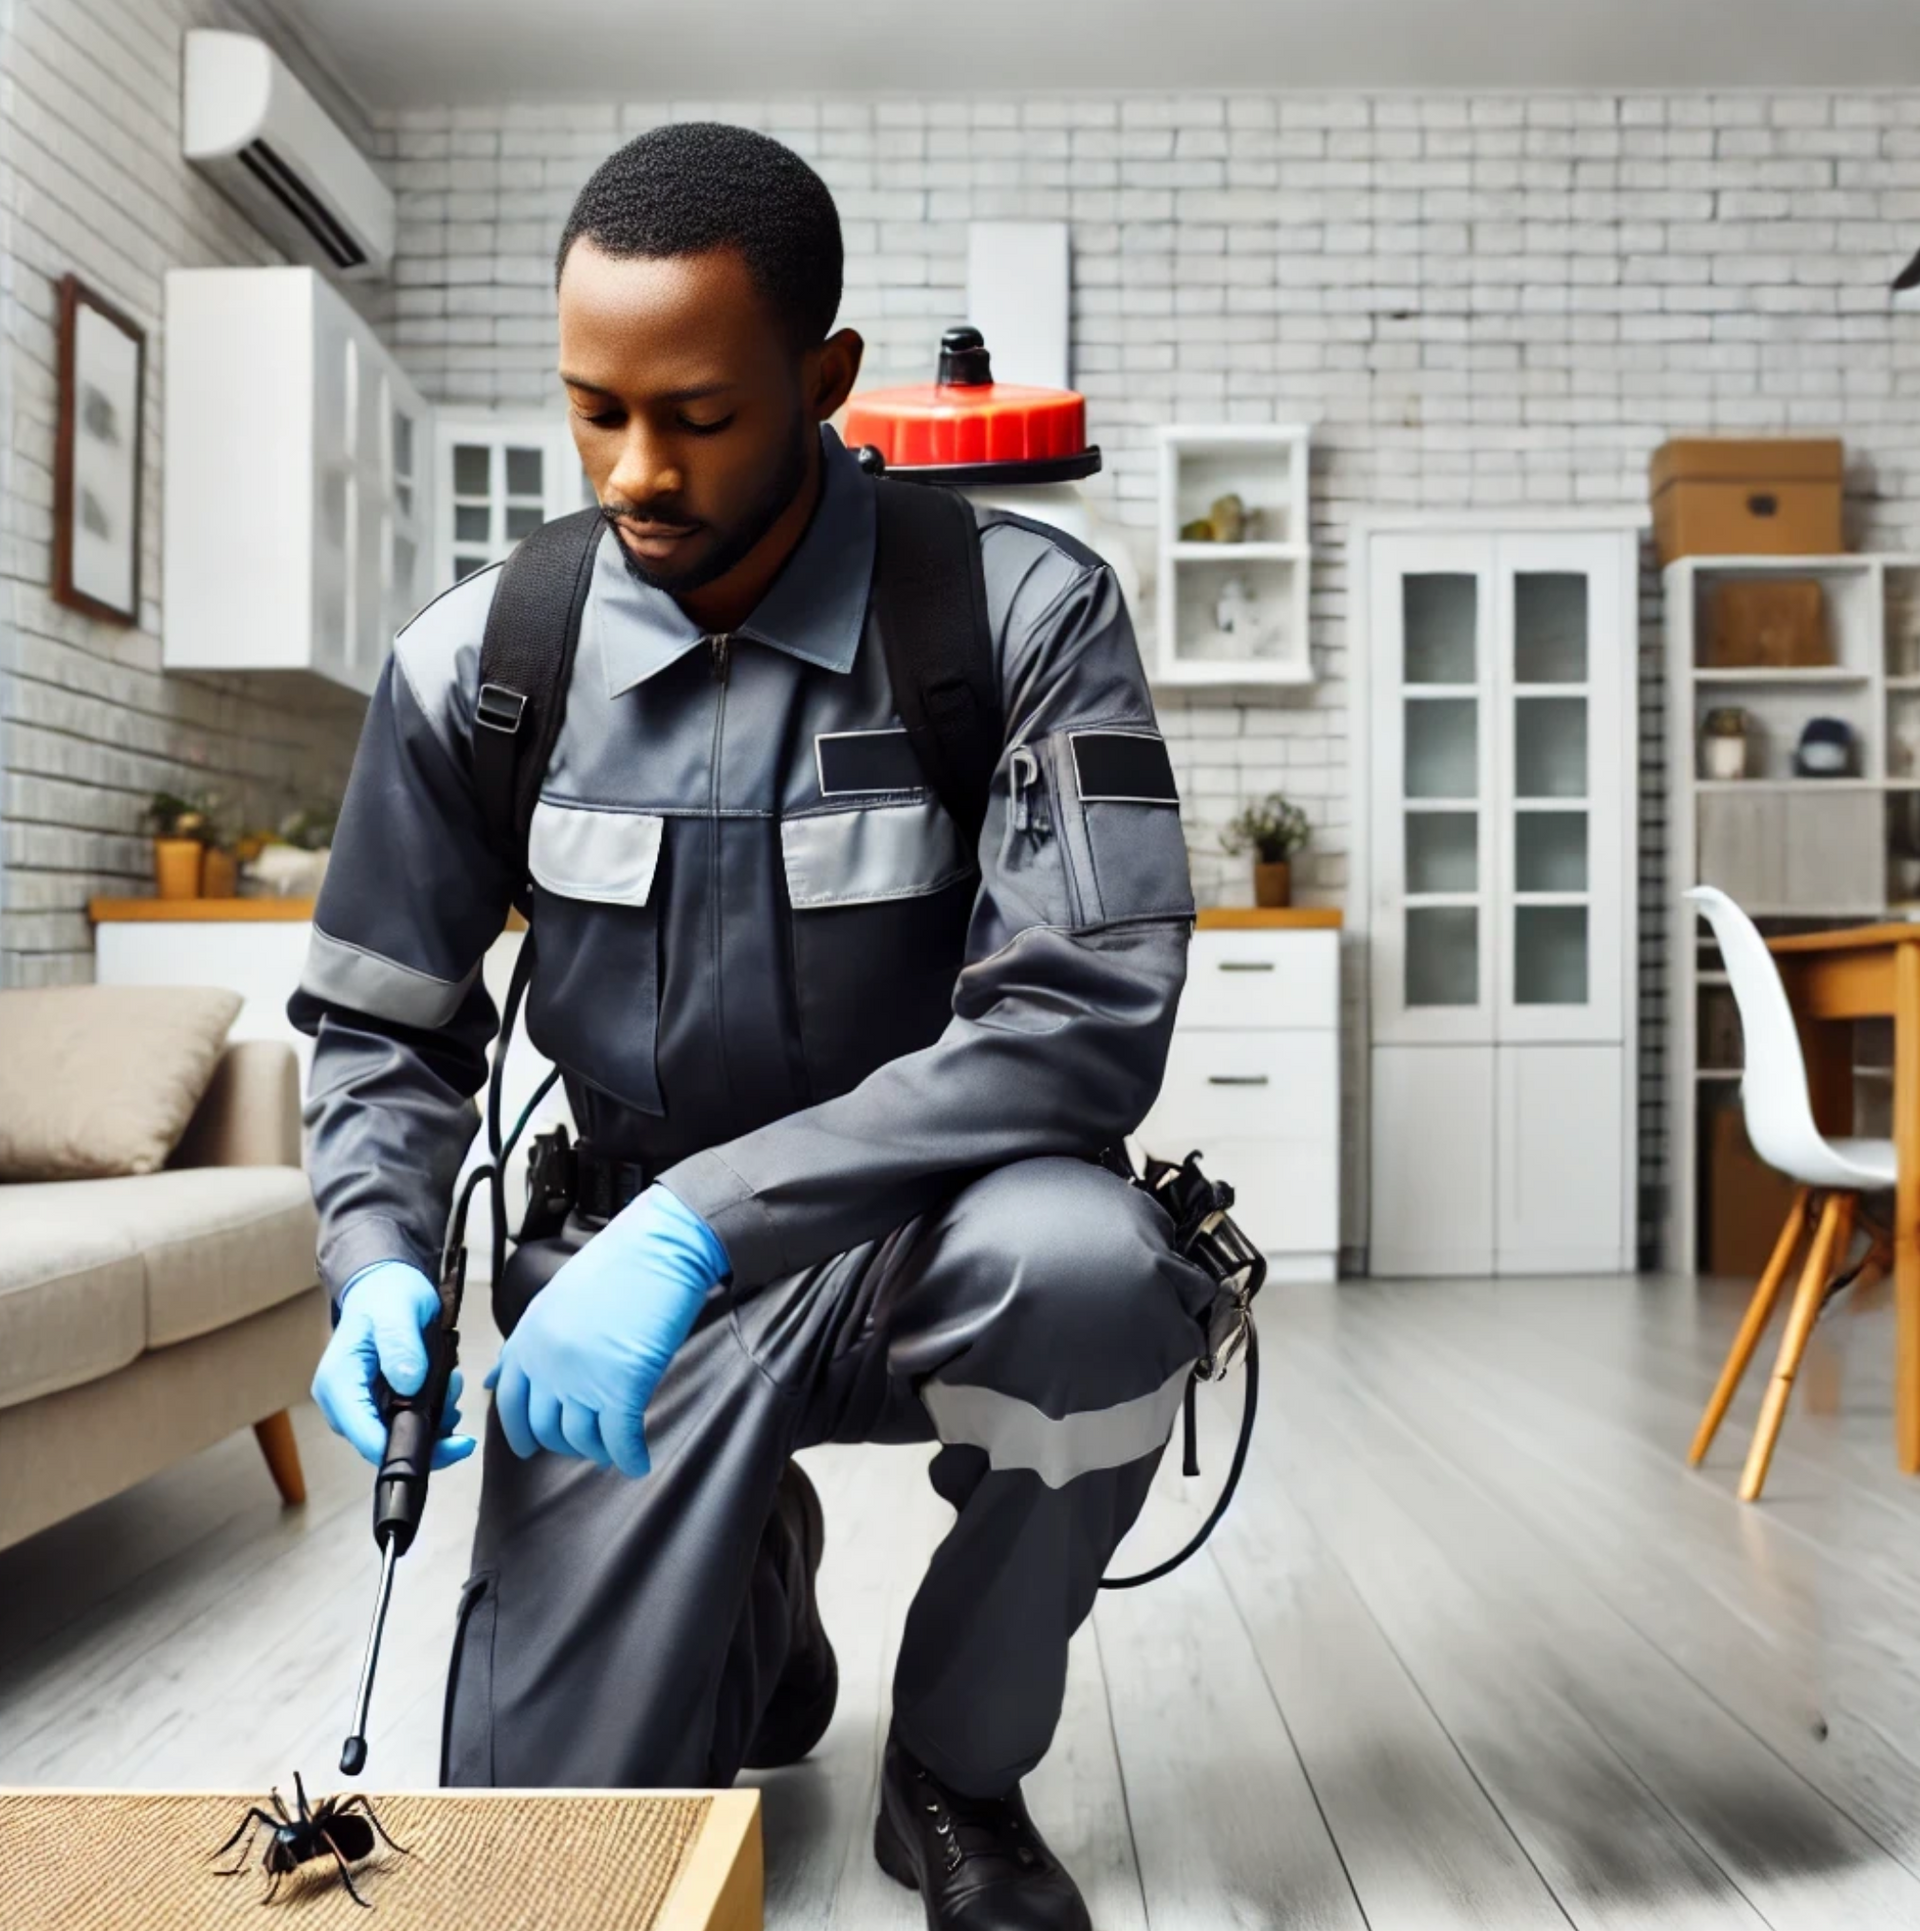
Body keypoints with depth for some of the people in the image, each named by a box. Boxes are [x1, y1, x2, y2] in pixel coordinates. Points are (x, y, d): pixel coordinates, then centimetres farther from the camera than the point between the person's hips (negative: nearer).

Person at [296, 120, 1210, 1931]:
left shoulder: (1023, 612, -14)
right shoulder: (476, 661, -4)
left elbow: (1087, 1015, -23)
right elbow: (382, 1024, 5)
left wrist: (702, 1222, -31)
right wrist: (380, 1267, -15)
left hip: (923, 1244, -1)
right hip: (625, 1266, 2)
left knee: (1084, 1265, -37)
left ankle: (957, 1775, -5)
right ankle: (758, 1597, 30)